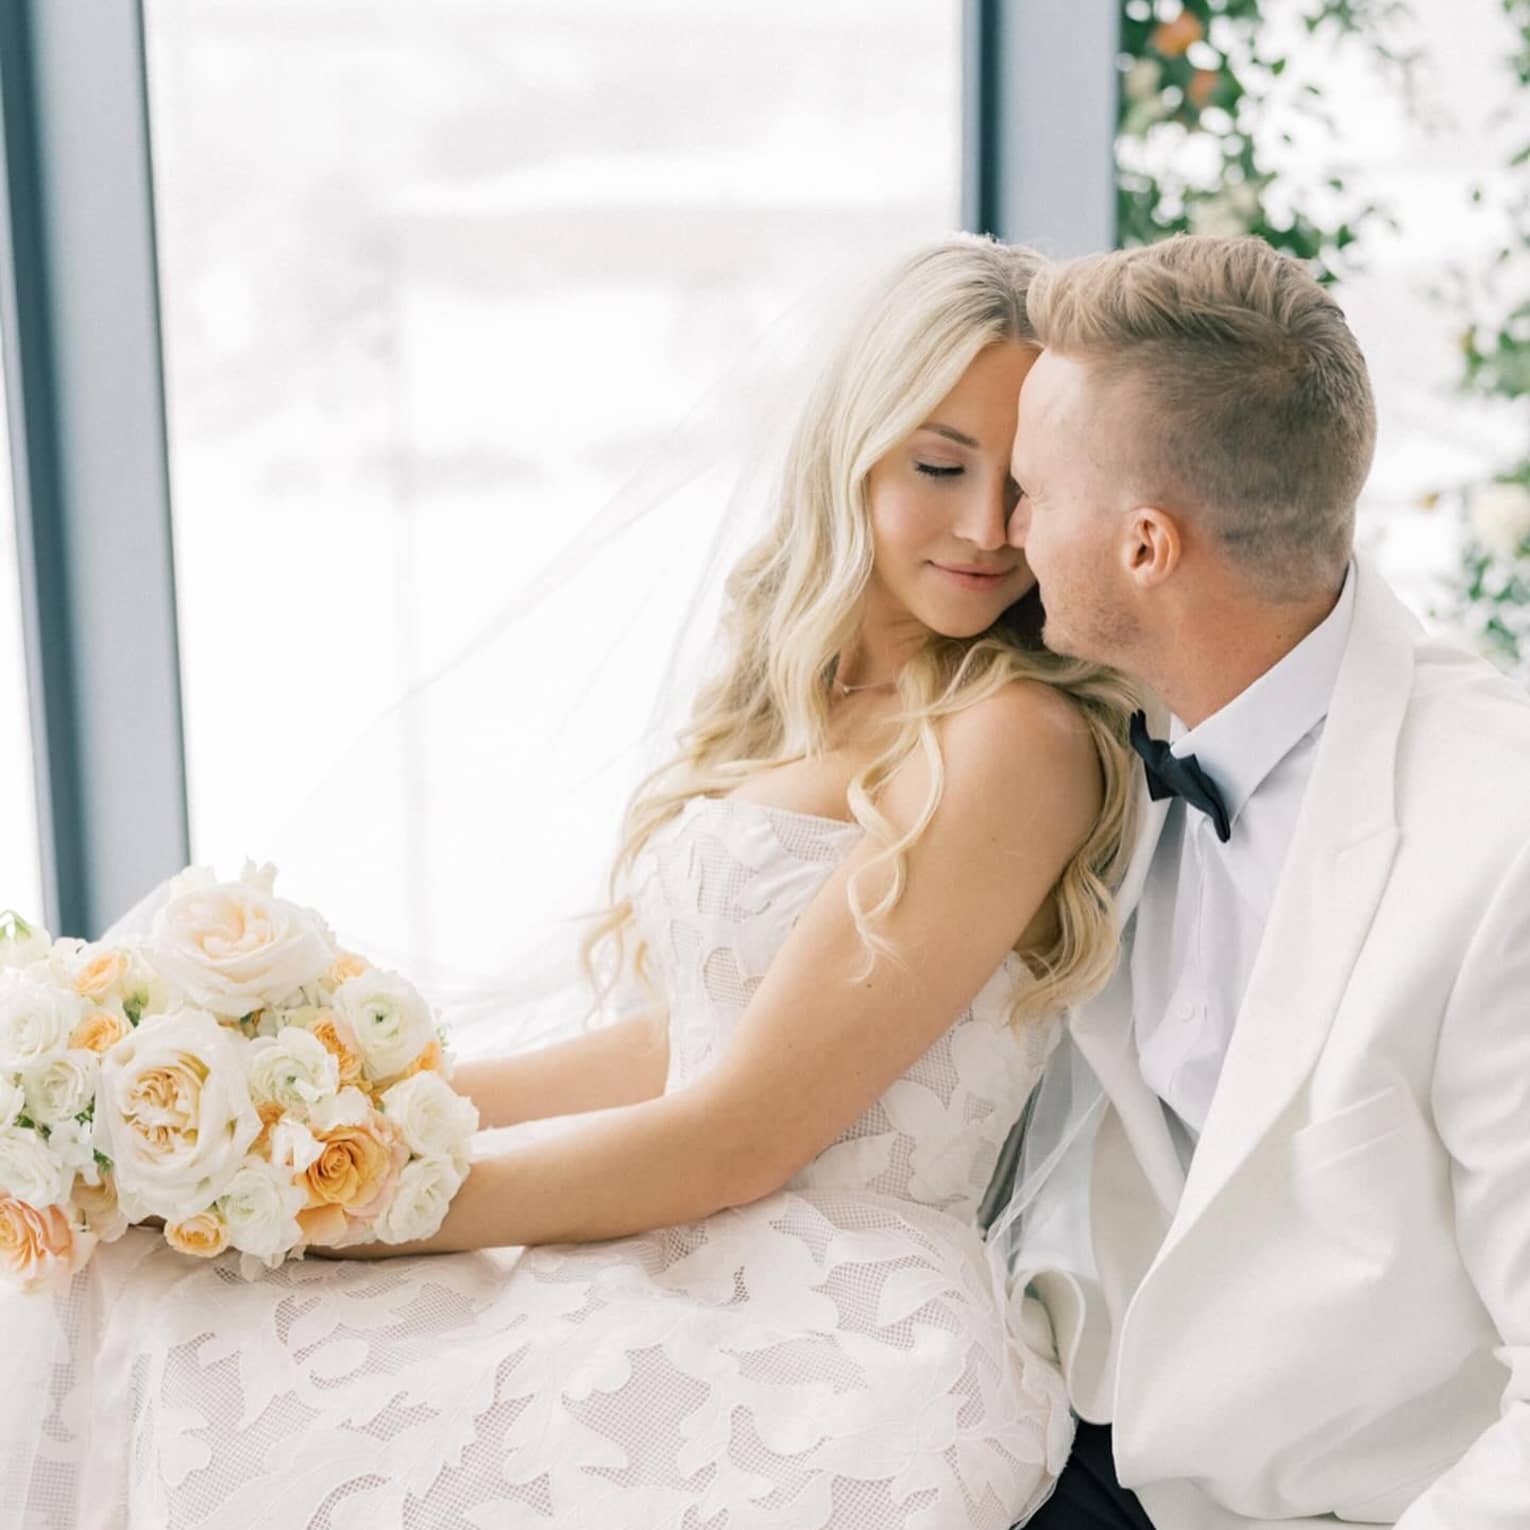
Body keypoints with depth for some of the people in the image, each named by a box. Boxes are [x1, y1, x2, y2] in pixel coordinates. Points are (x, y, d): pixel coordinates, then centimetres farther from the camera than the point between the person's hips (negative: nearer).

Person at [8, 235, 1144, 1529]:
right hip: (680, 1276, 7)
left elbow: (735, 1139, -15)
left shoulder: (1019, 739, -14)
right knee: (133, 1312, -4)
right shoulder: (804, 704, 13)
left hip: (834, 1346, -7)